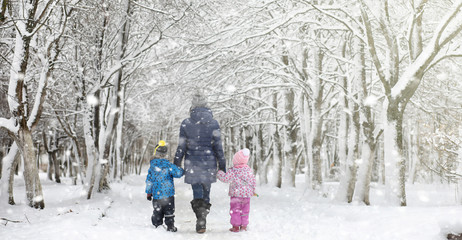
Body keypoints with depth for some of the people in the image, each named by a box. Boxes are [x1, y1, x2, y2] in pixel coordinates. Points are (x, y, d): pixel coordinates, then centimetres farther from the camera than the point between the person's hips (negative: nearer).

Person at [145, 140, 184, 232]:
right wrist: (182, 171, 8)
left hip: (156, 194, 2)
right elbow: (178, 173, -16)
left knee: (157, 212, 14)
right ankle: (170, 226, 9)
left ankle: (157, 225, 15)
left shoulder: (152, 166, -2)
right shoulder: (168, 165, -11)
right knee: (169, 212, 10)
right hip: (168, 194, -2)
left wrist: (148, 192, 11)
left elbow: (149, 180, 2)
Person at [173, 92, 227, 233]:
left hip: (192, 163, -1)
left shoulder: (186, 124, -4)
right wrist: (222, 166, 6)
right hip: (209, 162, 1)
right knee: (206, 191, 14)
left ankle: (201, 221, -9)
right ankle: (202, 219, 20)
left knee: (197, 192, 5)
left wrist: (176, 165, 8)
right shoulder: (213, 123, -3)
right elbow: (218, 147, -1)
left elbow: (181, 147, -1)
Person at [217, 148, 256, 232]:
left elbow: (225, 178, -15)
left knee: (235, 210, 5)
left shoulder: (232, 171, -14)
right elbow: (253, 181, 9)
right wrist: (253, 190, 23)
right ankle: (244, 225, 17)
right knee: (245, 211, 14)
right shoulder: (249, 170, 2)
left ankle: (236, 226, 4)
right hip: (247, 194, 5)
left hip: (236, 194, -5)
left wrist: (219, 173, 3)